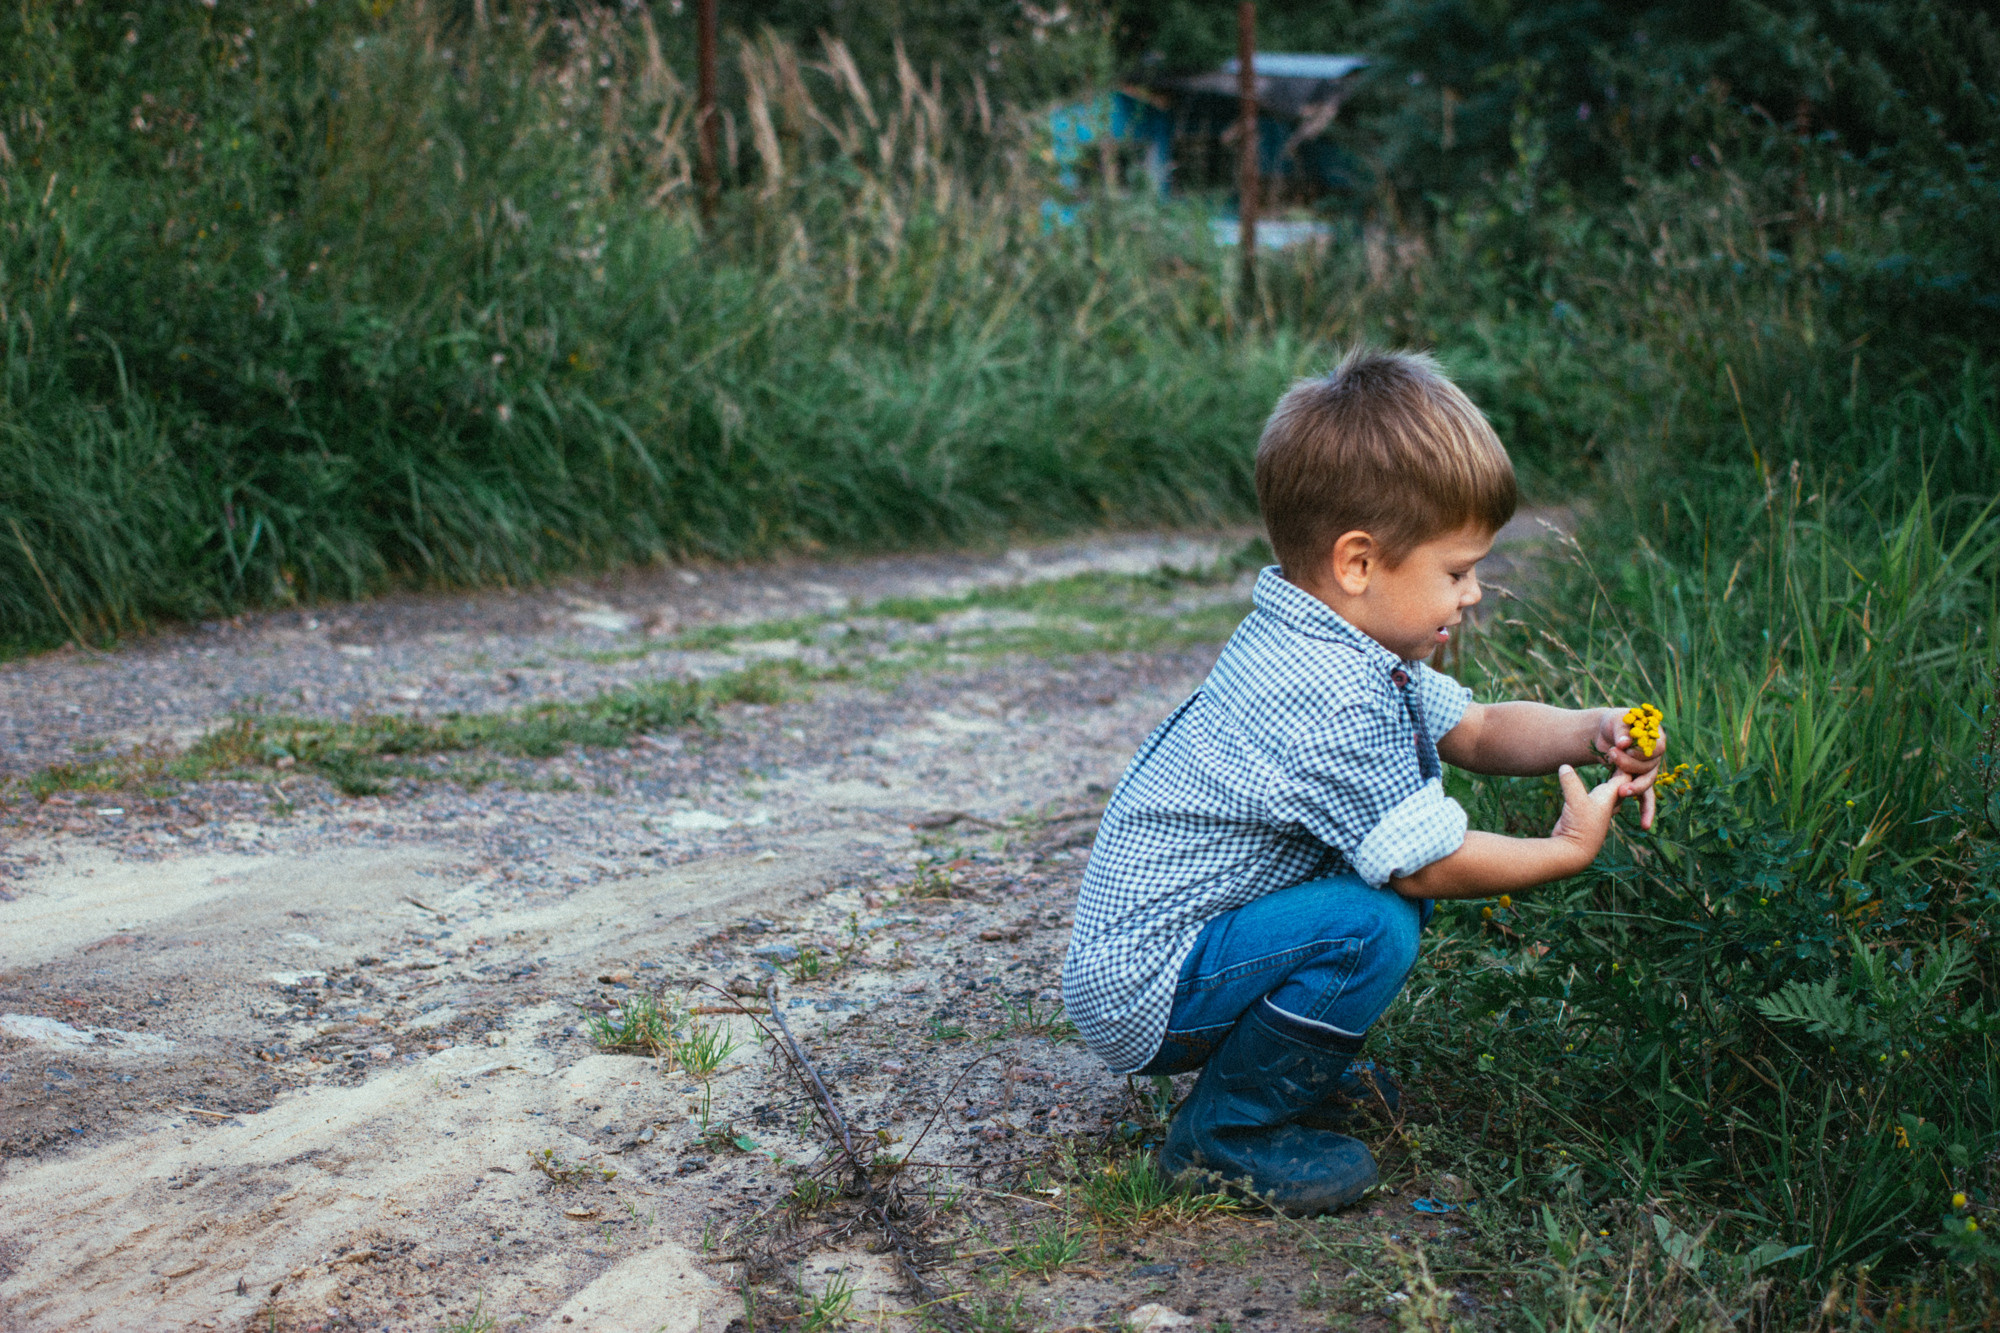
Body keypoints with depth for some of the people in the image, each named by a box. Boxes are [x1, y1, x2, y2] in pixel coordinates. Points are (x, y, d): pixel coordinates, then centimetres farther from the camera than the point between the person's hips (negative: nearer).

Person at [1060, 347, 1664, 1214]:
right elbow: (1430, 866, -20)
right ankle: (1228, 1131, -8)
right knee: (1373, 926, -27)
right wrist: (1568, 851, -6)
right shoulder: (1334, 705, -28)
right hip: (1141, 993, -10)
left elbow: (1474, 730, 14)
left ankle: (1297, 1071, 19)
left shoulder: (1333, 648, 4)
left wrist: (1590, 733, -3)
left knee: (1400, 870, 9)